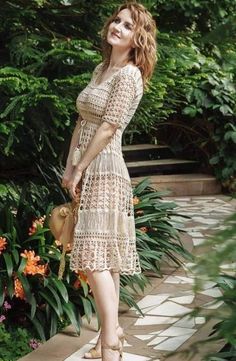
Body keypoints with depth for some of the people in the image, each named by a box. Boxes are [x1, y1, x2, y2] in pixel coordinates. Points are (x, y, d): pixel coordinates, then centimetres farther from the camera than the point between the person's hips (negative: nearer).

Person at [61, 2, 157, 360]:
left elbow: (108, 128, -16)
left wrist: (79, 170, -11)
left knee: (95, 256, -13)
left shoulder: (129, 75, -11)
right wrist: (69, 166, 8)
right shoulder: (101, 69, 16)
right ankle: (112, 330, 20)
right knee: (102, 258, 11)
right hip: (89, 171, 9)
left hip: (104, 171, -9)